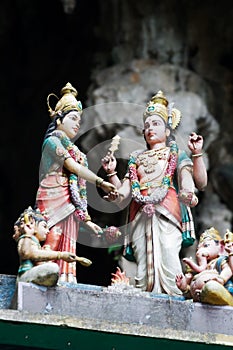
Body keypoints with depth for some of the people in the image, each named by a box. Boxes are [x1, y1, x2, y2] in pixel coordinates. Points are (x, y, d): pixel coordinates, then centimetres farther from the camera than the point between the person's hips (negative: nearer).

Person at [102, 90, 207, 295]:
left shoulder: (175, 155, 17)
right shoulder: (137, 159, 28)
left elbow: (201, 182, 2)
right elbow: (123, 192, 21)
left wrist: (197, 154, -11)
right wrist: (111, 172, 7)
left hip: (166, 213, -4)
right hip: (141, 215, 4)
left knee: (168, 261, -20)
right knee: (143, 263, -8)